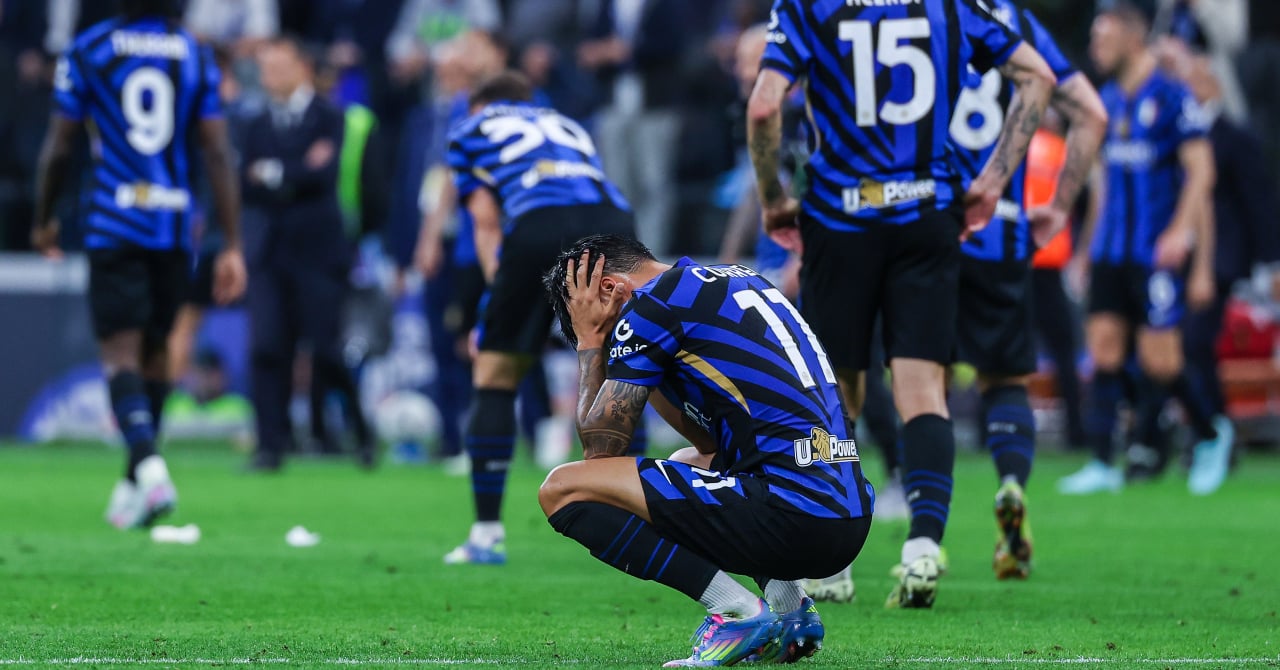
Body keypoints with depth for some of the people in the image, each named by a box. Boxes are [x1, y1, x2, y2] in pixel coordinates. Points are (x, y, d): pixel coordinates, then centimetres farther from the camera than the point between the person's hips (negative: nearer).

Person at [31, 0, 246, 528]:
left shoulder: (87, 52, -1)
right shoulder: (196, 57, 4)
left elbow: (58, 148, 1)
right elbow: (217, 155, 0)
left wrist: (43, 221, 17)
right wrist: (232, 247, 2)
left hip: (114, 227, -3)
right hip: (175, 227, 3)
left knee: (121, 355, -6)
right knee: (154, 350, 16)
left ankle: (148, 463, -30)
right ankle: (135, 484, 24)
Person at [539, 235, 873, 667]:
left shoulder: (652, 304, -2)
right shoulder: (738, 279, 24)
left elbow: (601, 448, 5)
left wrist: (589, 341, 16)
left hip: (790, 516, -9)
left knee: (563, 490, -3)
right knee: (688, 464, 37)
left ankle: (738, 612, -9)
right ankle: (788, 605, 14)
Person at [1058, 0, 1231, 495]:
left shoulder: (1173, 98, -8)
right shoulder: (1109, 102, 13)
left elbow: (1200, 172, -11)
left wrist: (1180, 231, -23)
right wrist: (1087, 246, 21)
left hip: (1160, 251, -6)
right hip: (1111, 250, 7)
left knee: (1158, 359, -6)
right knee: (1104, 343, -2)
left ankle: (1210, 433, 18)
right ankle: (1103, 463, -1)